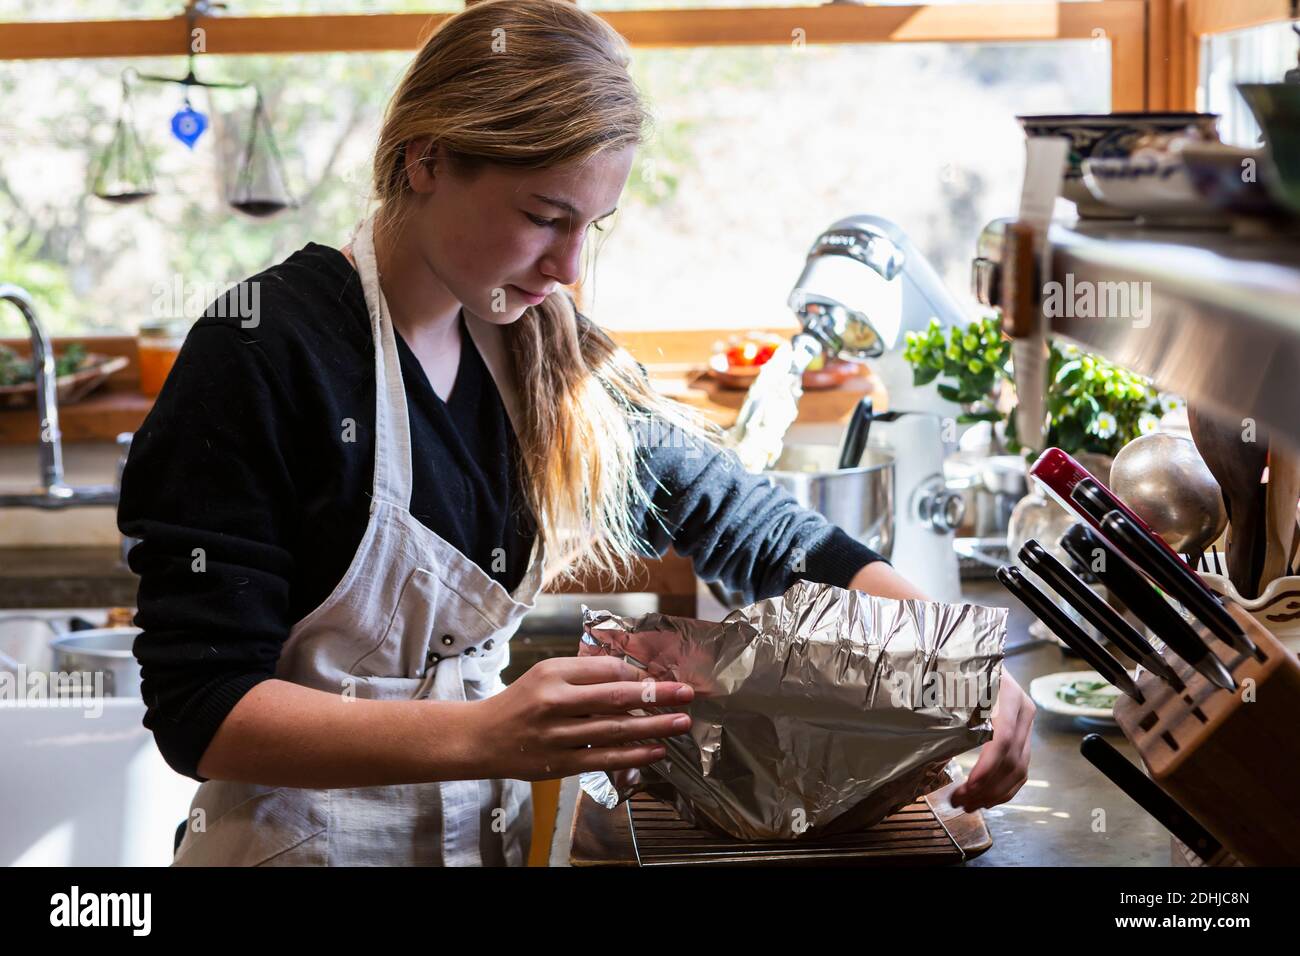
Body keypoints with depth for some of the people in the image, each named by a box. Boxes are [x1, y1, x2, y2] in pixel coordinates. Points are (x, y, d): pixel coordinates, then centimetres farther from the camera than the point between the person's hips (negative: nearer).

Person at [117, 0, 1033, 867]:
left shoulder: (546, 354, -1)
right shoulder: (263, 355, -19)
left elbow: (752, 523, 3)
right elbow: (201, 711, -22)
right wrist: (480, 737, -35)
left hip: (493, 832, 6)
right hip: (308, 839, -5)